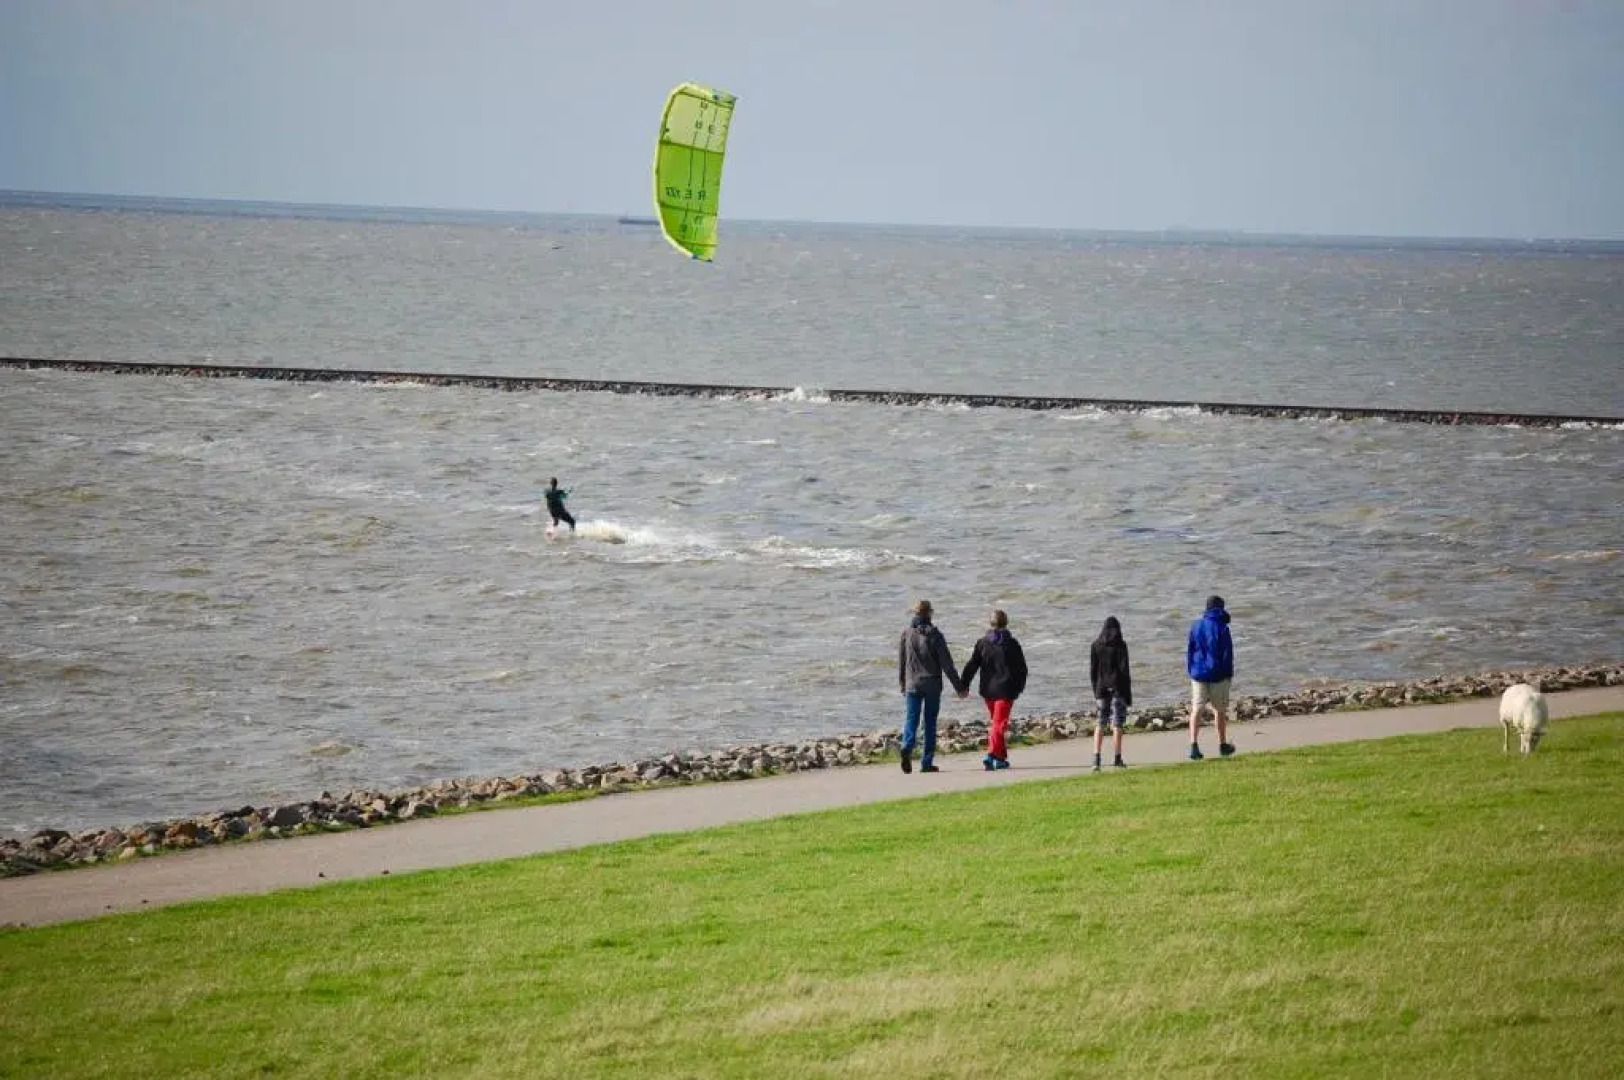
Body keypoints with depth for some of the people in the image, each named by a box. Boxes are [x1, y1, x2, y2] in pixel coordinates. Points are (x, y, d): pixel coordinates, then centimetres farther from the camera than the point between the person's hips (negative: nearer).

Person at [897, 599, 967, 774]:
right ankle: (927, 762, 6)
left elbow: (901, 662, 8)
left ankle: (907, 747, -27)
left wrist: (902, 684, 21)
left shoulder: (906, 635, 1)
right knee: (930, 721, 7)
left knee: (912, 718, 2)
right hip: (932, 685, -1)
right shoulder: (935, 635, -7)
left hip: (912, 684, 1)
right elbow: (947, 663, -7)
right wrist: (959, 686, -1)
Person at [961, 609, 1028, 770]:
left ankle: (1001, 758, 22)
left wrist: (964, 686, 3)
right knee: (999, 723, -6)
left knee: (995, 722, 17)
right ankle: (992, 755, -23)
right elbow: (1021, 668, 2)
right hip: (1005, 690, -3)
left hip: (988, 689, 3)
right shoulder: (1012, 644, -5)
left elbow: (971, 666, -2)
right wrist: (1019, 686, 16)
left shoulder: (982, 643, 0)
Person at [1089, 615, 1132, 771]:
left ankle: (1096, 758, -5)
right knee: (1117, 724, 3)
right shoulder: (1120, 646, -8)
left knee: (1100, 724, 6)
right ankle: (1118, 759, 5)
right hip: (1118, 688, -3)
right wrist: (1128, 694, -4)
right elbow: (1124, 669, -9)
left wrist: (1096, 691, 13)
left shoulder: (1095, 646, 2)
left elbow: (1092, 670, 5)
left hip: (1102, 688, 3)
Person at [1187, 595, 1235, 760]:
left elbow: (1190, 651, 5)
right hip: (1218, 675, -2)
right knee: (1220, 710, 12)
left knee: (1196, 710, 2)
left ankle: (1194, 745, -14)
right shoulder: (1222, 628, -11)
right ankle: (1223, 745, 24)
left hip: (1198, 673, 2)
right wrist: (1229, 673, 2)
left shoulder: (1196, 626, 0)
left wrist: (1190, 671, 14)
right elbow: (1227, 653, -8)